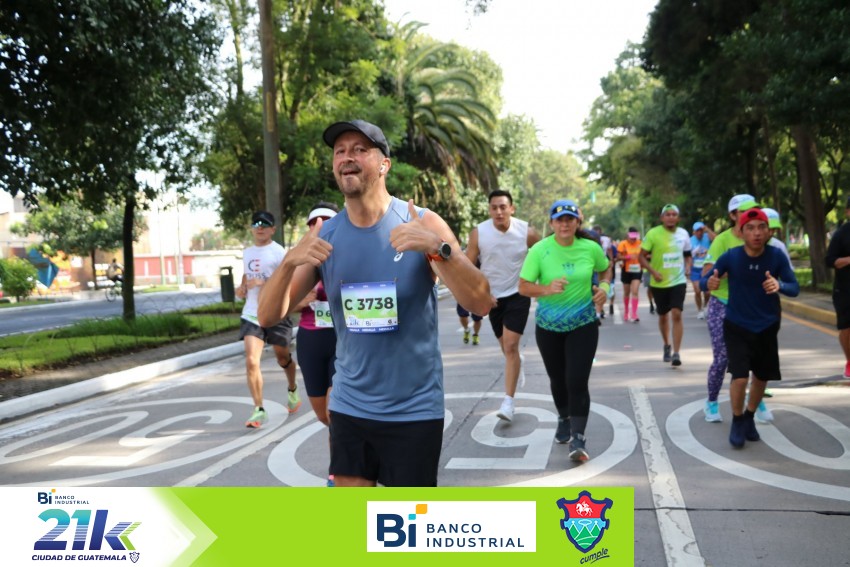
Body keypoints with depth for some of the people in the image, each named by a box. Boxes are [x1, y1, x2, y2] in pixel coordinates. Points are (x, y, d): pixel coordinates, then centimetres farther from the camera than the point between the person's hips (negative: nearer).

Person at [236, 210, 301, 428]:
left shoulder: (279, 252, -9)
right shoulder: (247, 253, 11)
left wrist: (264, 283, -26)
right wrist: (242, 287, 6)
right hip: (251, 314, 4)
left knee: (283, 357, 15)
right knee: (251, 361, -11)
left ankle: (292, 391, 45)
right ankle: (259, 409, -4)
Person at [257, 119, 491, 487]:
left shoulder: (423, 223, -11)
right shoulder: (324, 233, -1)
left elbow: (481, 303, -17)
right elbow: (268, 315, -3)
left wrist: (437, 248, -33)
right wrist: (290, 261, -22)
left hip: (413, 409, -3)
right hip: (349, 406, 3)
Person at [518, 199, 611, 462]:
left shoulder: (591, 248, -7)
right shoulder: (539, 251, -13)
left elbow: (606, 268, 14)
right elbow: (523, 287, -14)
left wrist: (604, 287, -5)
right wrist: (547, 289, -32)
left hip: (583, 324, -1)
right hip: (548, 326, 1)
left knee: (577, 381, -11)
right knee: (557, 379, 16)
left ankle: (578, 438, -5)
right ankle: (564, 420, 42)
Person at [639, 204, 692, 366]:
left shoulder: (683, 234, 3)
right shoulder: (653, 233, -8)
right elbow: (642, 257, -6)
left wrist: (687, 267, -2)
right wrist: (653, 272, -20)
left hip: (678, 281, 1)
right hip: (659, 283, -1)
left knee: (676, 314, -13)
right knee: (663, 316, 14)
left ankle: (676, 353, -11)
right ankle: (667, 346, 37)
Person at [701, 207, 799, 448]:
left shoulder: (777, 256, -15)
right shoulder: (731, 256, -18)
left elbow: (795, 288, -12)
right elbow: (704, 280, -13)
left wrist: (780, 286, -36)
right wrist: (709, 283, -38)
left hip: (767, 327, 2)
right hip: (737, 326, -2)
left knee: (761, 377, 14)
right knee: (740, 377, -13)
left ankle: (749, 418, 40)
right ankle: (737, 422, 13)